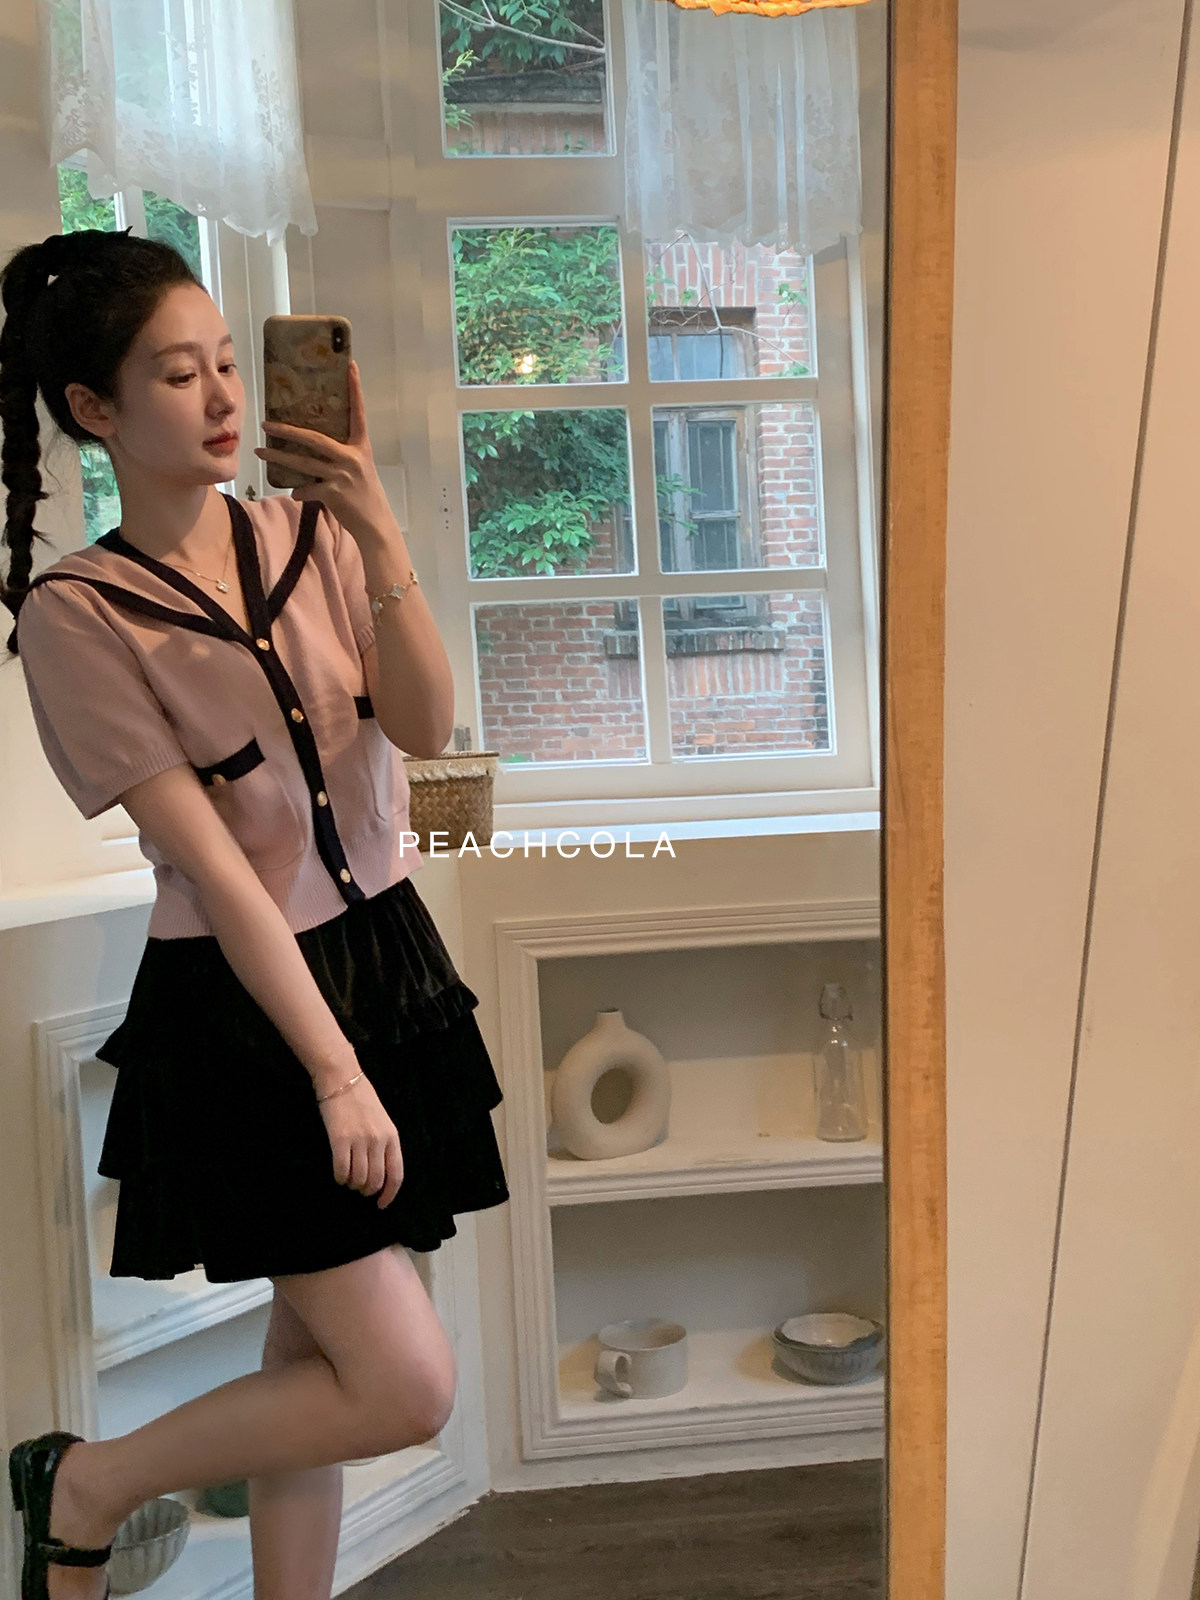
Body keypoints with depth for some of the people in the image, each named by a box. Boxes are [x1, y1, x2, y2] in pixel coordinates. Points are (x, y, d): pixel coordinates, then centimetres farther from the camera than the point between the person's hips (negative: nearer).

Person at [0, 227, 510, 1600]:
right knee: (407, 1386, -4)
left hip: (386, 956, 5)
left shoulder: (304, 533, 3)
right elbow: (214, 869, -17)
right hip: (244, 1007, -5)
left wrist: (378, 538, -19)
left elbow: (426, 729, -8)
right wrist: (336, 1073, -17)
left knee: (316, 1353, 15)